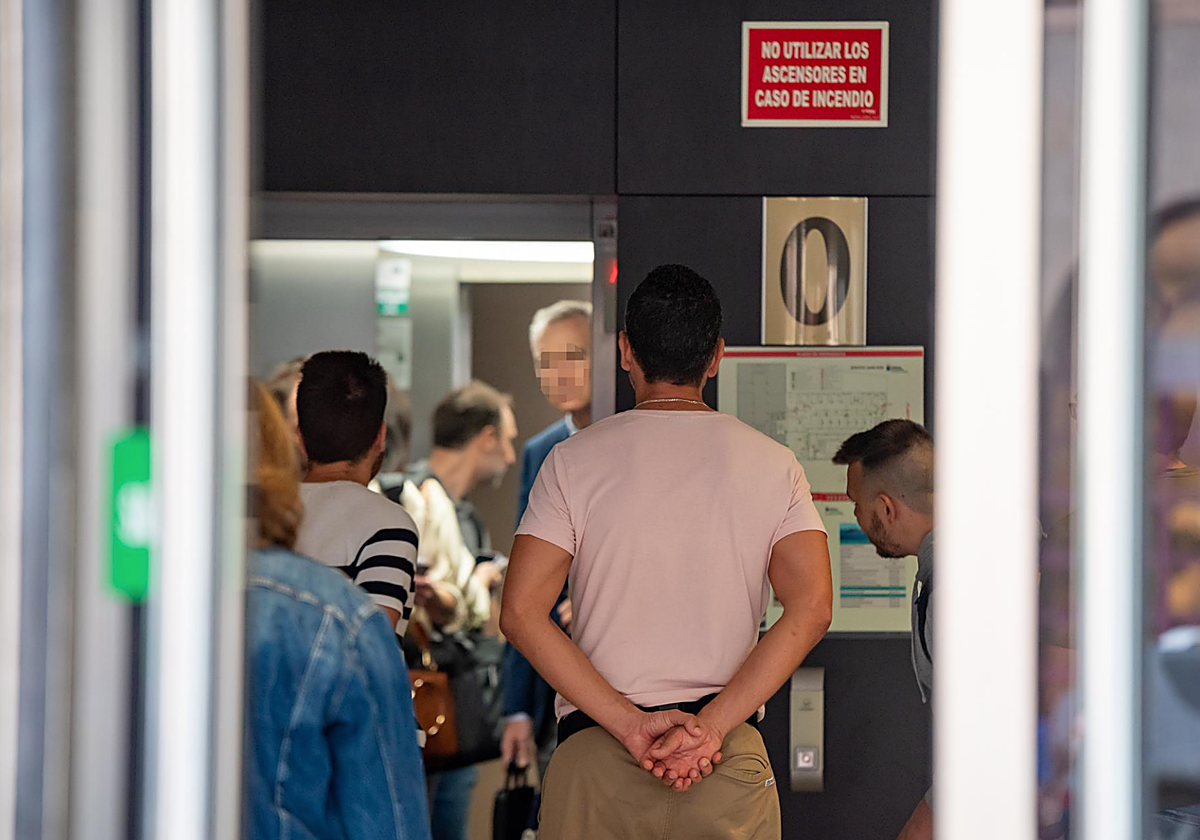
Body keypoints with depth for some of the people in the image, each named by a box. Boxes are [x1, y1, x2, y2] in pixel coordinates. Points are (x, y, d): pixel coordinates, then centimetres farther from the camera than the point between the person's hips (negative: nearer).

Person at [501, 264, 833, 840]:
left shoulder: (574, 460, 3)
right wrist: (711, 726, -11)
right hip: (730, 765, 1)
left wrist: (629, 722, -10)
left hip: (593, 755, 0)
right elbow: (810, 610, -7)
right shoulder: (772, 464, 5)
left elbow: (521, 613, -7)